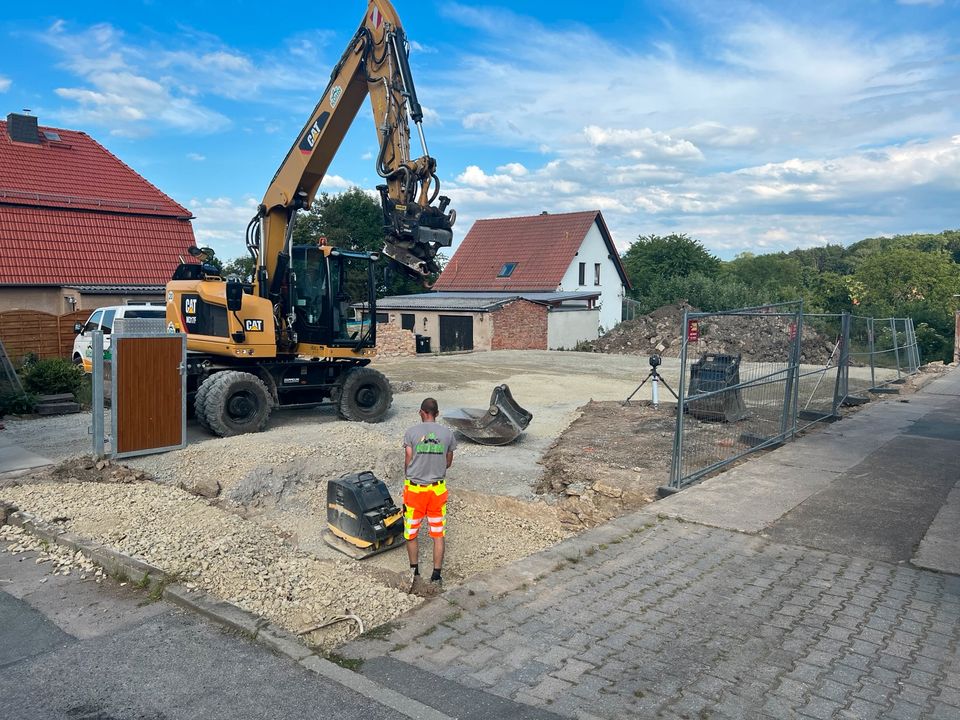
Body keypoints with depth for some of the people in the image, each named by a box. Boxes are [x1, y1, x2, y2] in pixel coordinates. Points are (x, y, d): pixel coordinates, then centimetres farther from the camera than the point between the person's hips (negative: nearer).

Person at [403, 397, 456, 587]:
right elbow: (448, 462, 6)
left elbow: (408, 462, -6)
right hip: (437, 489, 1)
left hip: (414, 488, -1)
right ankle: (436, 576, 15)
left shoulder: (411, 433, -9)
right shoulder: (448, 434, -3)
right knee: (438, 534, 11)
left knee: (411, 533, 16)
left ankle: (414, 572, 27)